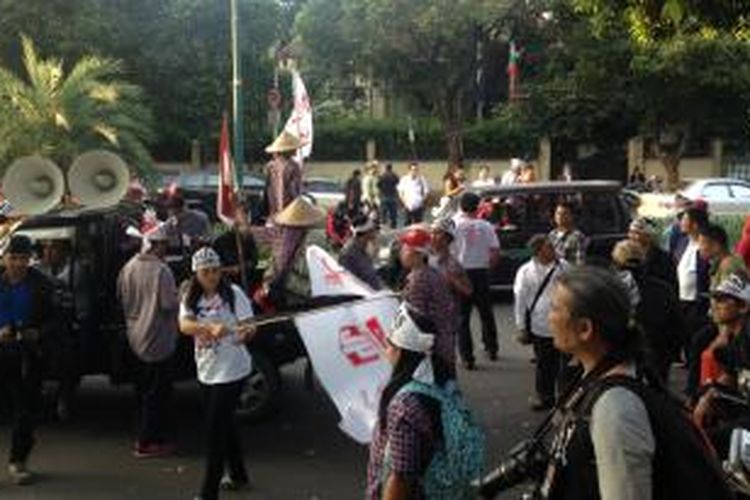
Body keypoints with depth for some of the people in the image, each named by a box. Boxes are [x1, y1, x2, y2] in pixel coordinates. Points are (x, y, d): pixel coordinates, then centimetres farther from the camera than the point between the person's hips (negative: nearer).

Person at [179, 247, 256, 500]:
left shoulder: (233, 294, -10)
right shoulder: (190, 298, 2)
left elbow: (249, 325, -17)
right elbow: (184, 325, -17)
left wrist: (246, 331, -41)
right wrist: (211, 328, -36)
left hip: (231, 371, -6)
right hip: (206, 371, 6)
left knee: (215, 429, -6)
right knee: (225, 424, 20)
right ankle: (238, 476, 38)